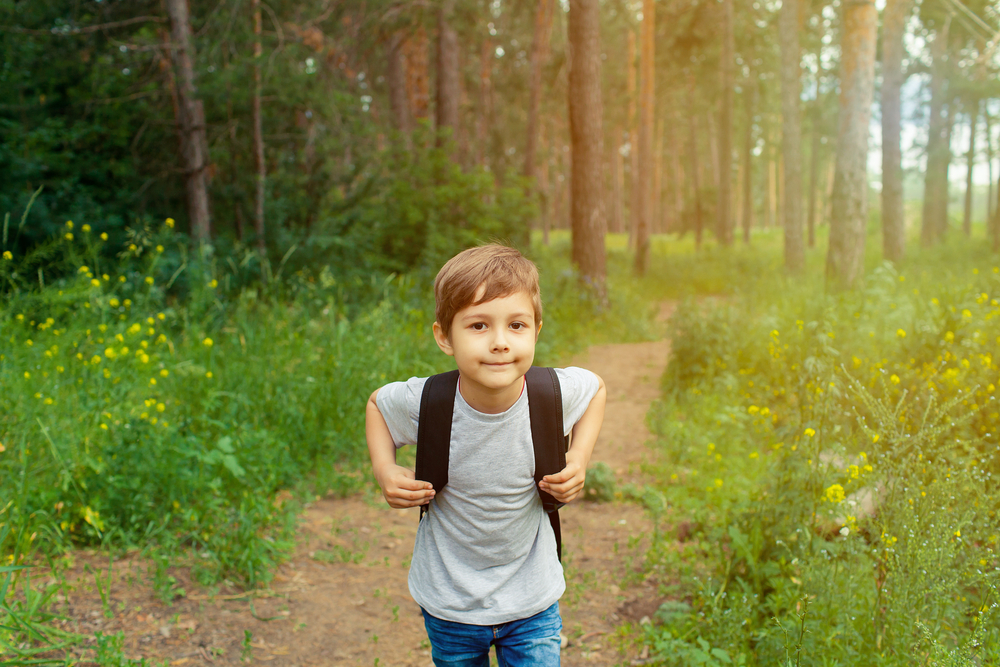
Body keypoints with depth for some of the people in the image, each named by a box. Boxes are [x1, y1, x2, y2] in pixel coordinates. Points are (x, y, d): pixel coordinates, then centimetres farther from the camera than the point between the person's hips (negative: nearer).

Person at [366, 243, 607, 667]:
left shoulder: (557, 394, -21)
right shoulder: (422, 403, -22)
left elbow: (596, 388, 4)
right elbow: (376, 403, 1)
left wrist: (580, 458, -9)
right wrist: (384, 470, -13)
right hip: (448, 600, 0)